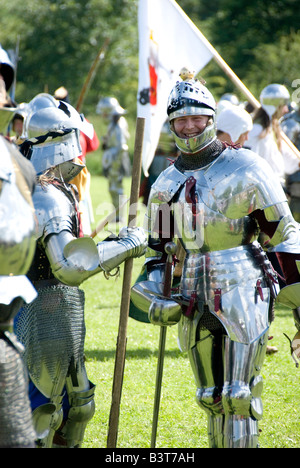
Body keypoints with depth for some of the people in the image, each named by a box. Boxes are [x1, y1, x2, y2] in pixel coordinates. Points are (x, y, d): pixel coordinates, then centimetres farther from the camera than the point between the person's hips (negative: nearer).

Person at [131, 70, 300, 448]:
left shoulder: (244, 169, -4)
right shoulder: (165, 185, 11)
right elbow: (156, 251, 19)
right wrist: (155, 299, 4)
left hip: (242, 292, -5)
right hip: (195, 300, 5)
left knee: (238, 398, -8)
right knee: (212, 399, 10)